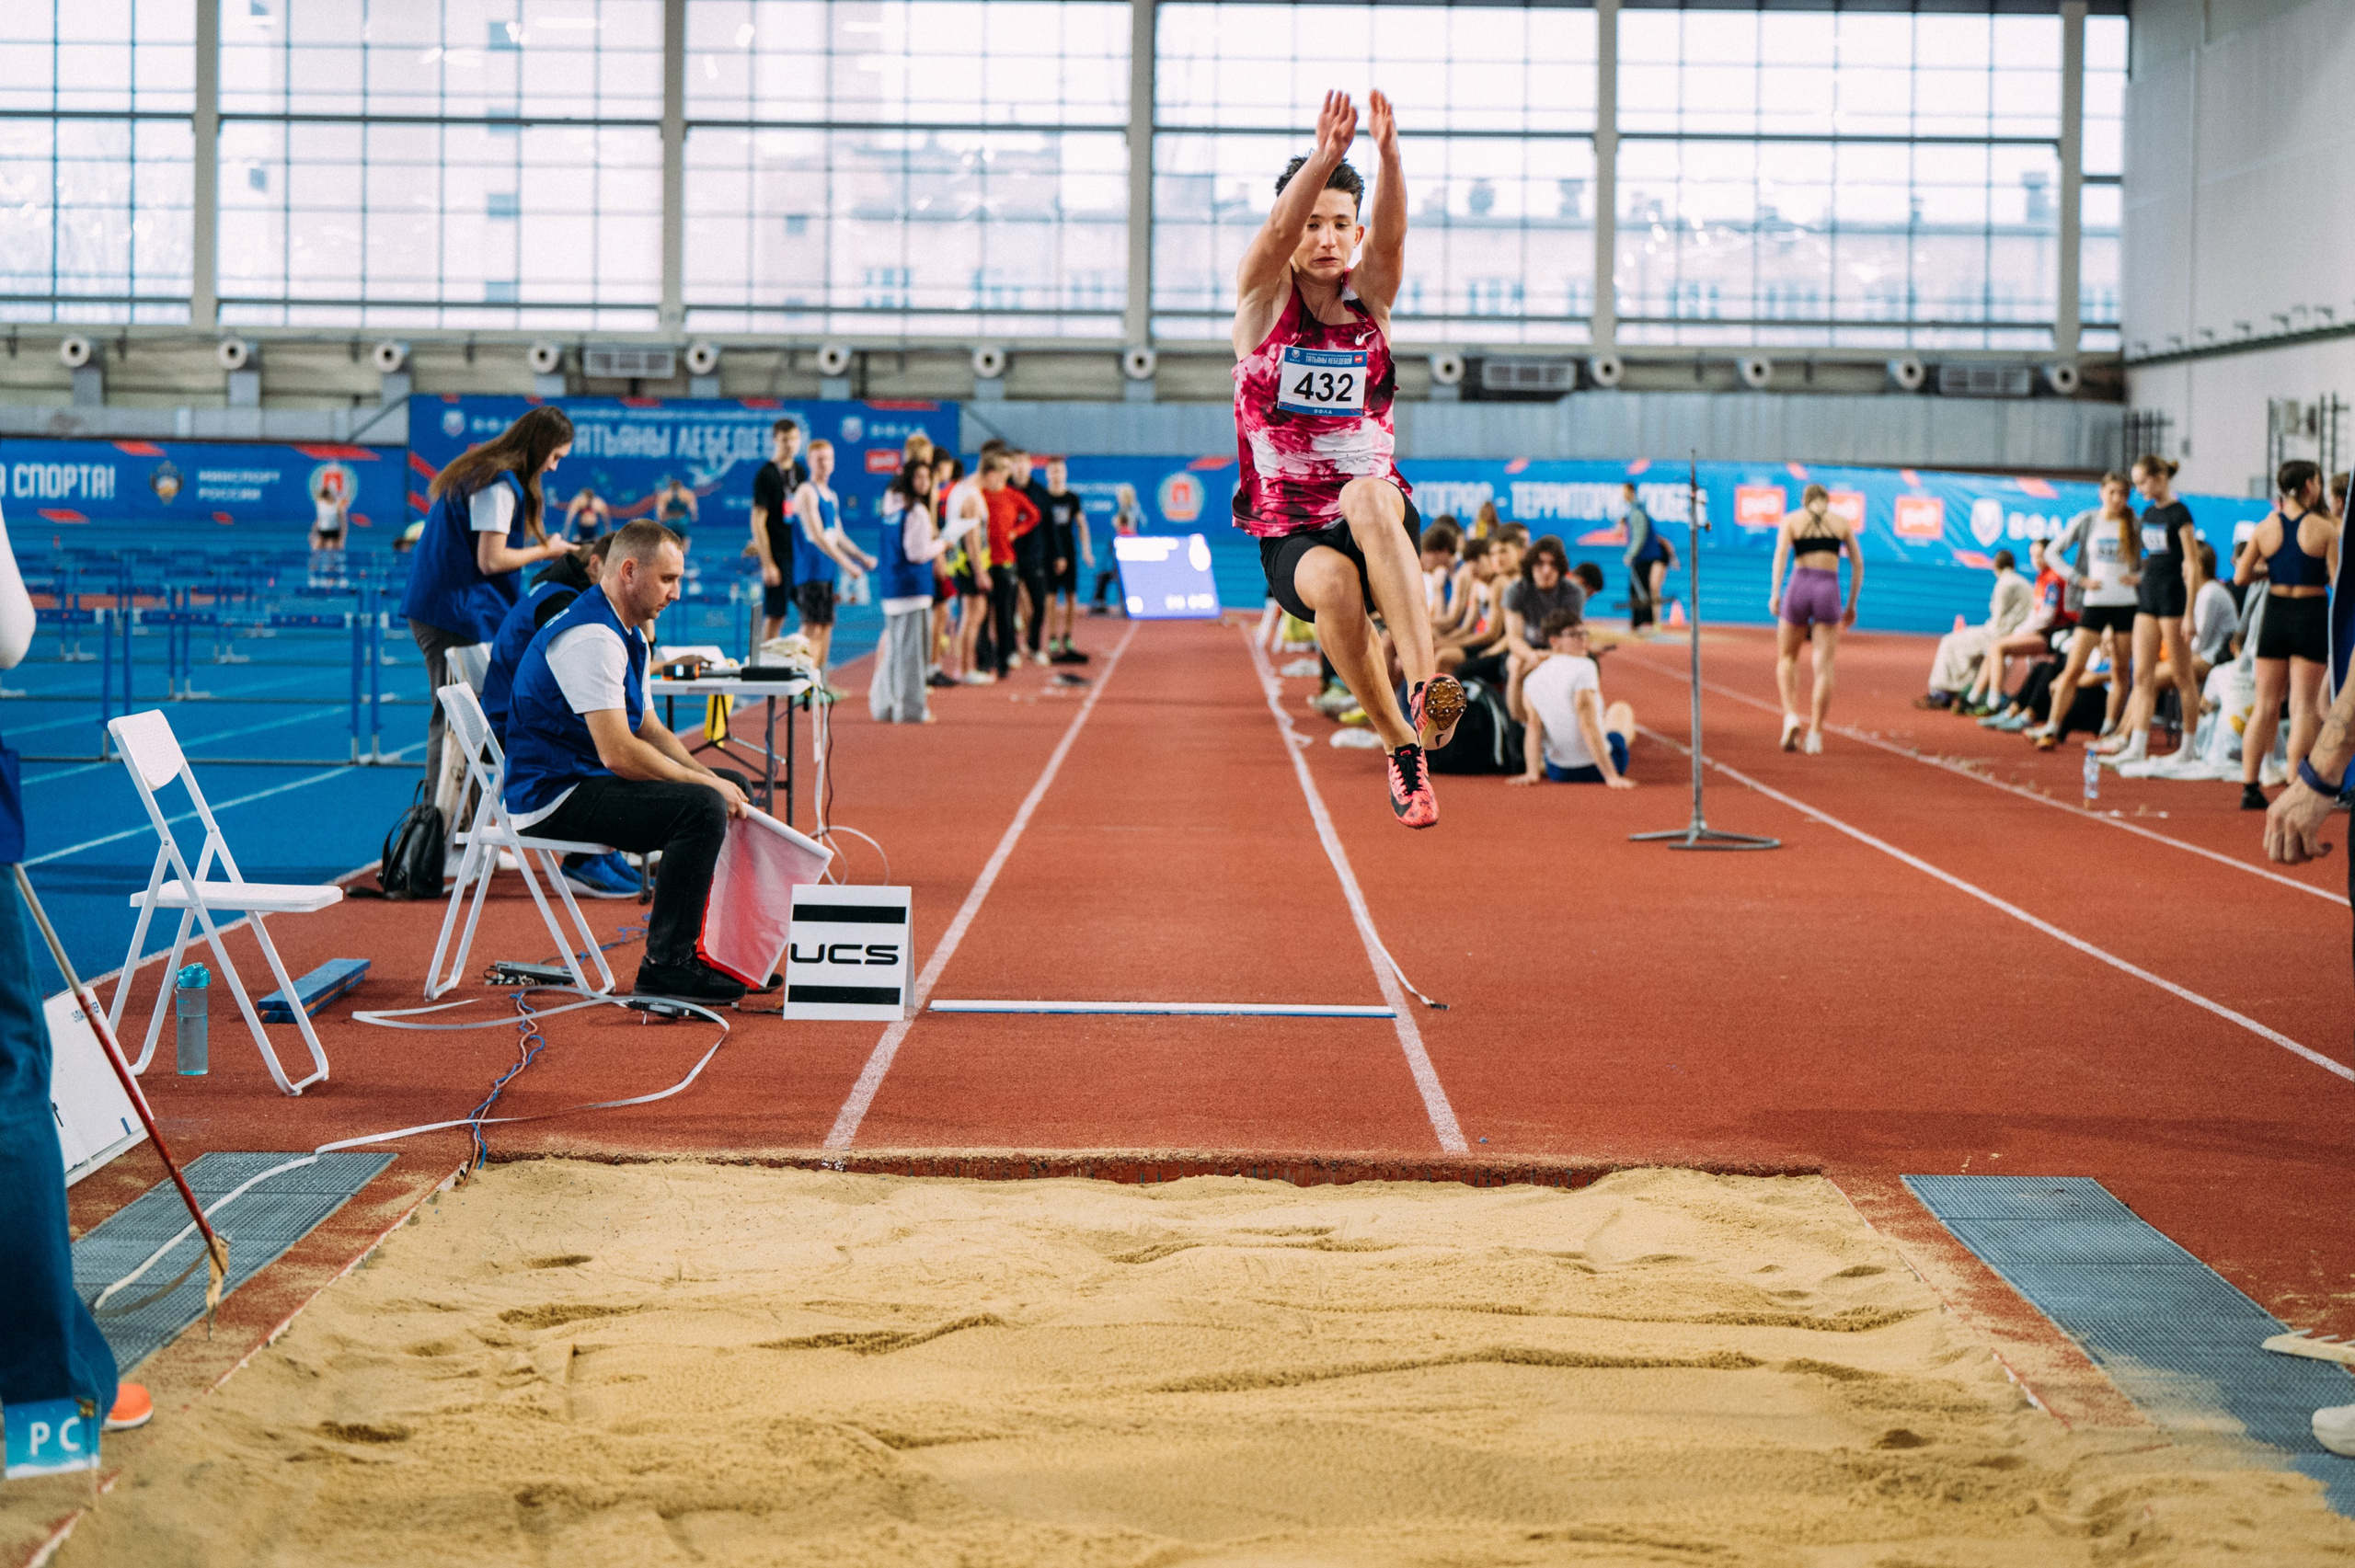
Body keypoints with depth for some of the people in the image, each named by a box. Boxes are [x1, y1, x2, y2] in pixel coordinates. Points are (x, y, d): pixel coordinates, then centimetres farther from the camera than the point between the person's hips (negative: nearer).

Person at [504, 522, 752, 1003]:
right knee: (702, 808, -27)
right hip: (553, 798, -11)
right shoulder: (592, 636, -20)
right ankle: (666, 965, -22)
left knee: (731, 791, 15)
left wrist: (711, 778, 3)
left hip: (586, 783, 11)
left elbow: (649, 730, 20)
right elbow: (618, 752, -26)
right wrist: (707, 784, -16)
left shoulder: (626, 634, 16)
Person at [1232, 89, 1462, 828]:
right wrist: (1325, 155, -37)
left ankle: (1427, 683, -50)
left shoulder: (1370, 297, 4)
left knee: (1368, 494, -37)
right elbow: (1278, 229, -20)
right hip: (1290, 534, 0)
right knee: (1332, 582, -36)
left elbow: (1391, 234, -17)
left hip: (1380, 515, 0)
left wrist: (1389, 155, -37)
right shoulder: (1263, 297, 2)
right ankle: (1401, 745, -18)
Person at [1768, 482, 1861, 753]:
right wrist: (1852, 604, 16)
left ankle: (1791, 716, -1)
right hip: (1829, 590, 0)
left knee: (1787, 657, 18)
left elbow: (1781, 553, -6)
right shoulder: (1841, 523, 14)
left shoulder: (1792, 520, 10)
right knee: (1823, 667, 2)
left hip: (1798, 588, 0)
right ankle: (1815, 734, -4)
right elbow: (1858, 564, 10)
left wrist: (1775, 593, -13)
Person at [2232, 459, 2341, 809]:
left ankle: (2250, 785, 9)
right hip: (2312, 614, -3)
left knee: (2265, 704, 11)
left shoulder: (2266, 527, -1)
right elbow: (2337, 581, -10)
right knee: (2304, 705, 1)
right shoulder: (2325, 528, -10)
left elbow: (2241, 577, 0)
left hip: (2275, 613, 3)